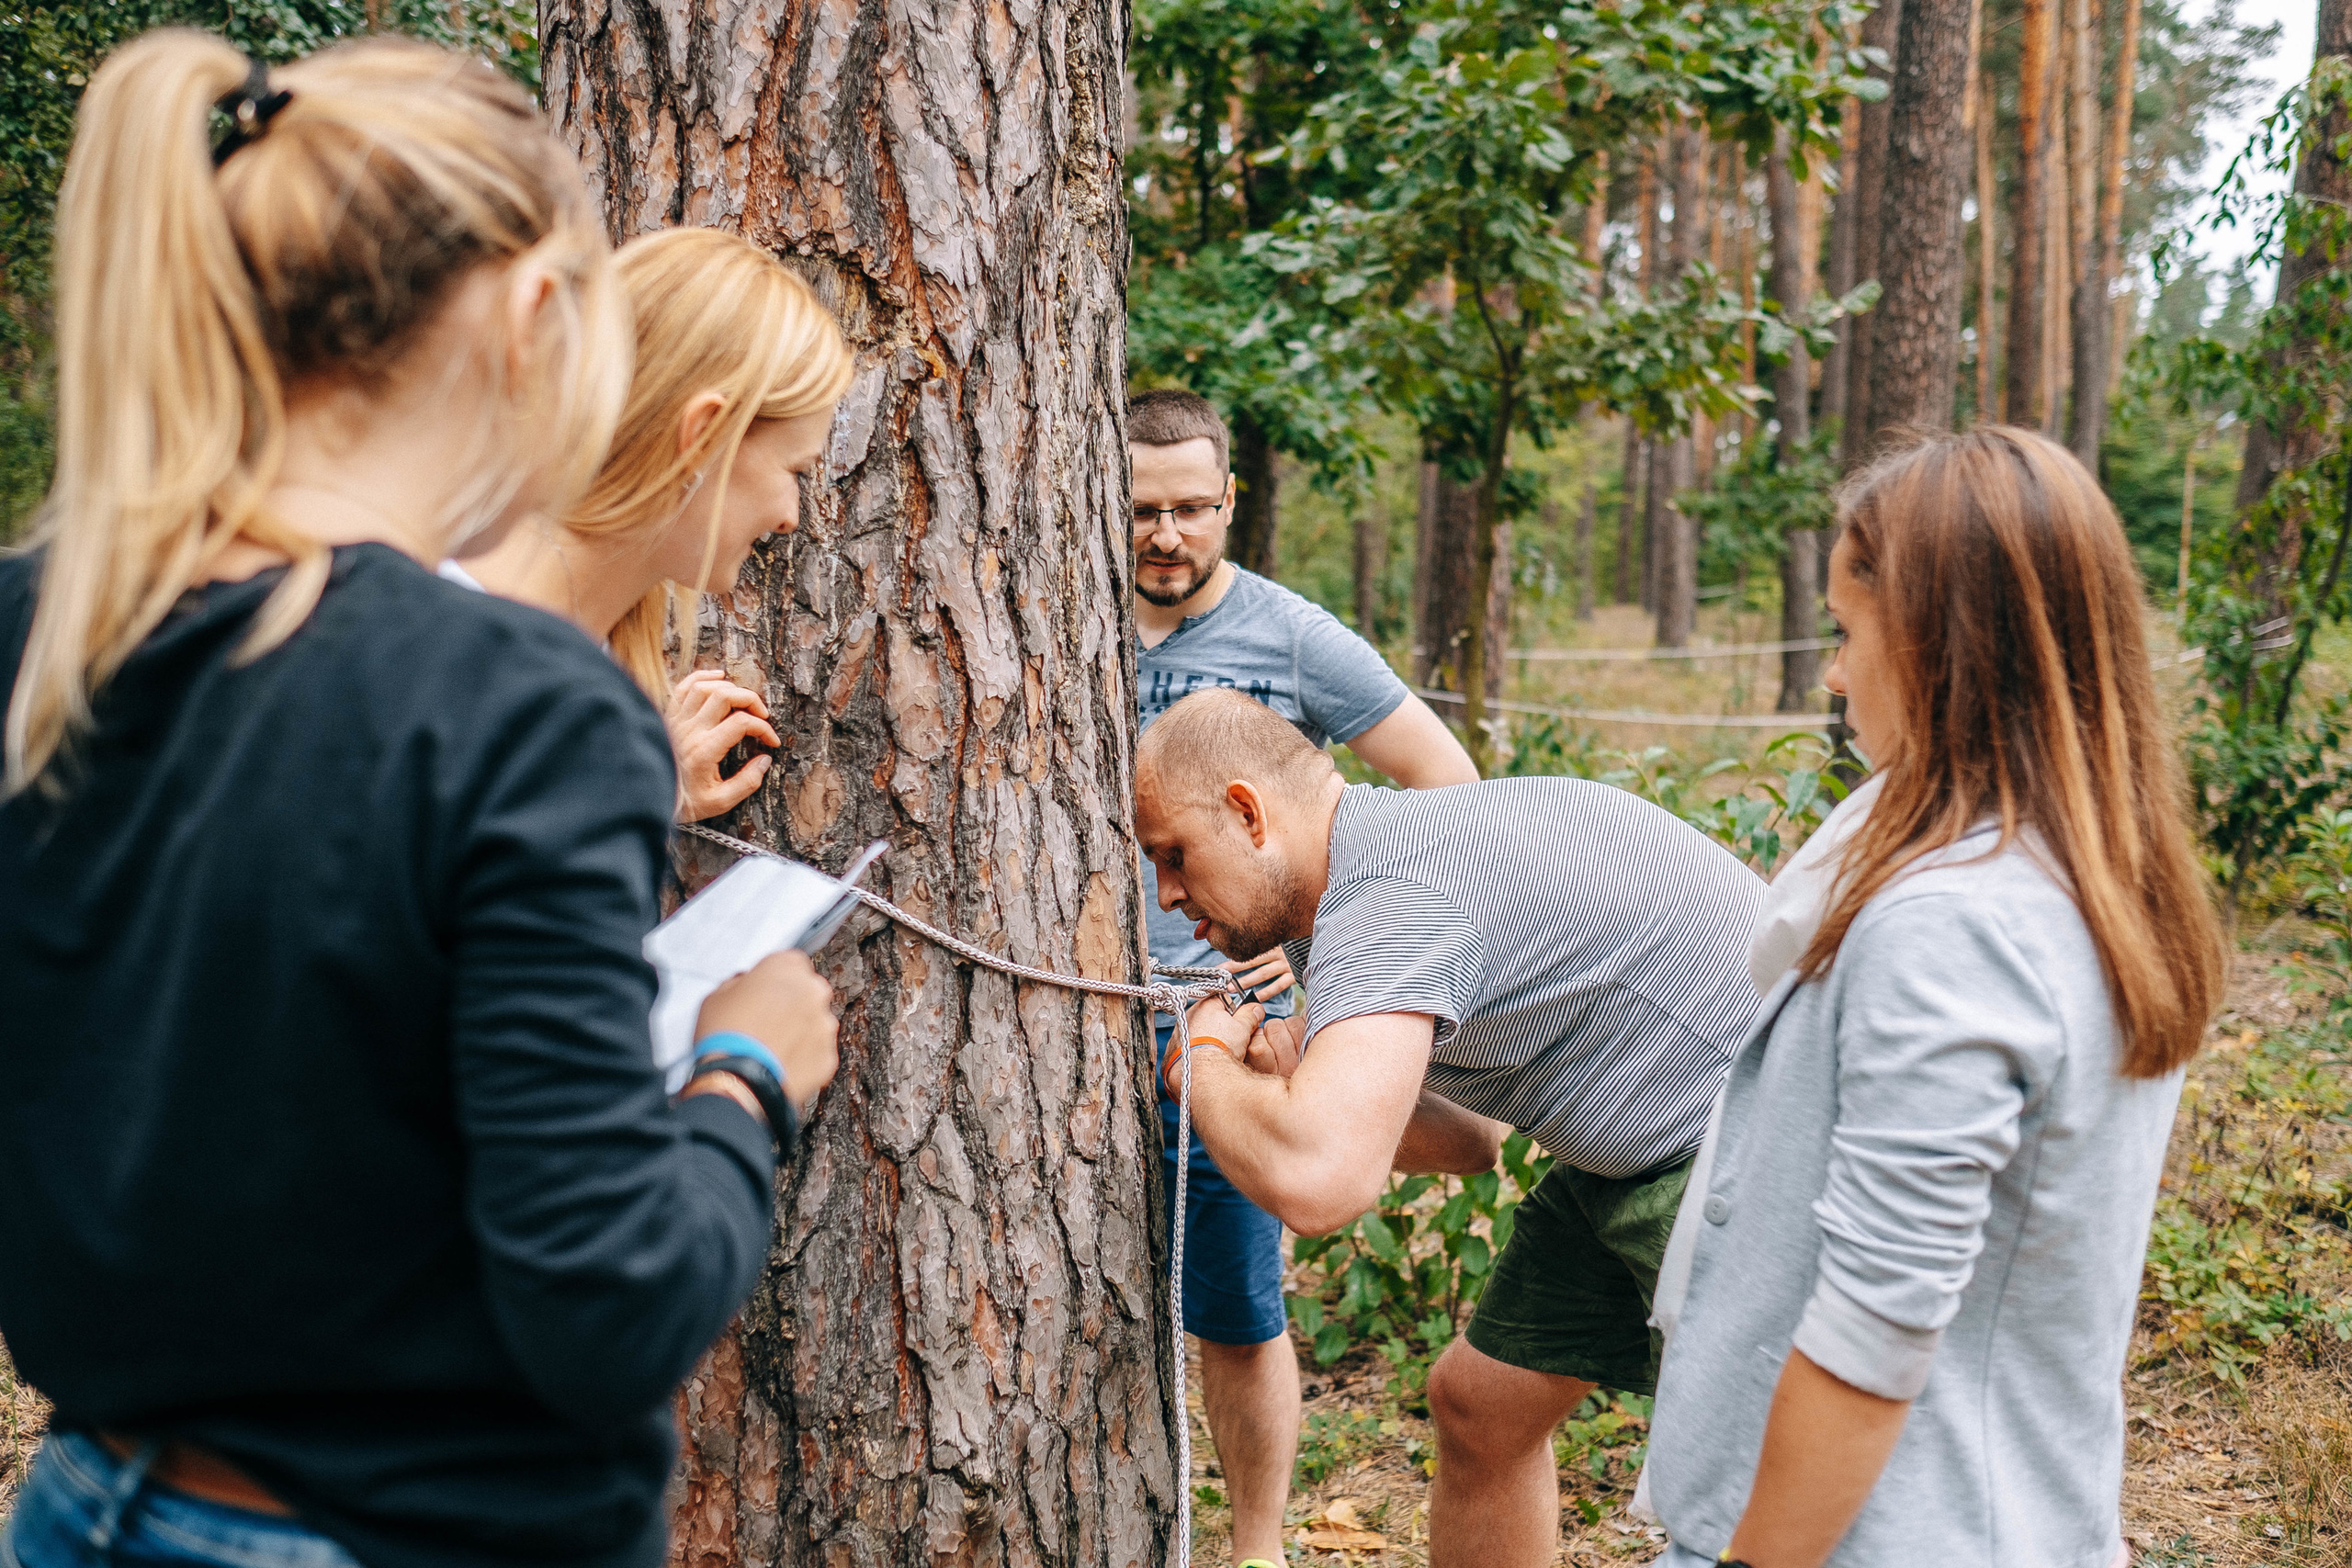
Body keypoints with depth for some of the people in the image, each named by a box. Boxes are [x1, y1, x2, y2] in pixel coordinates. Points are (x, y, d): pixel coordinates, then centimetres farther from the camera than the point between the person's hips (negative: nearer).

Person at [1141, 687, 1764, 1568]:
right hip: (1636, 1153, 11)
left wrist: (1209, 1064, -19)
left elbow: (1315, 1183, -41)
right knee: (1479, 1401, 14)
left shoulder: (1387, 897, -26)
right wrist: (1289, 1074, -4)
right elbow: (1470, 1141, 13)